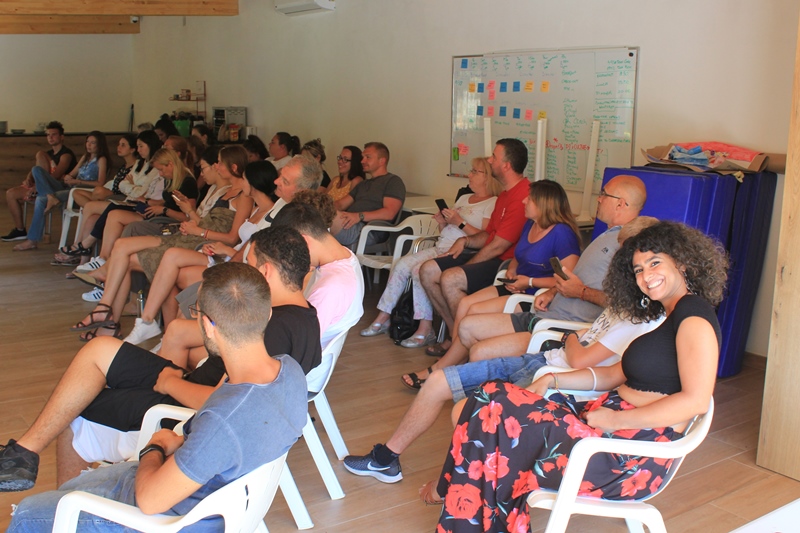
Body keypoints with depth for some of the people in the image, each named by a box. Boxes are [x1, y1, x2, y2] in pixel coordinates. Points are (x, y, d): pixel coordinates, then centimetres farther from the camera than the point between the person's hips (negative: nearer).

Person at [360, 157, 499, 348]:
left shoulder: (493, 203, -4)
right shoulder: (464, 198, 24)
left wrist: (460, 222, -16)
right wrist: (442, 223, 3)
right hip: (440, 248, 9)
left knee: (420, 269, -28)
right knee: (402, 264, -7)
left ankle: (425, 330, -20)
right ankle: (383, 319, 0)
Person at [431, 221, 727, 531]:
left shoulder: (693, 315, -11)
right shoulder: (667, 316, 19)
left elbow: (696, 401, -21)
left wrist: (614, 420, -19)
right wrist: (552, 380, 8)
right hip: (609, 418, 9)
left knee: (489, 413, -15)